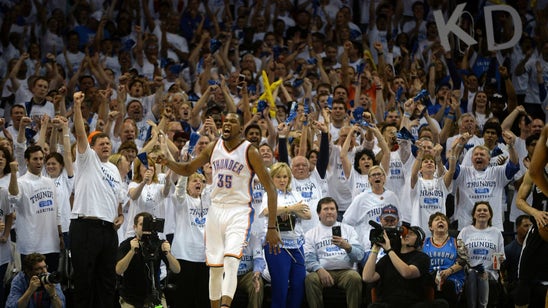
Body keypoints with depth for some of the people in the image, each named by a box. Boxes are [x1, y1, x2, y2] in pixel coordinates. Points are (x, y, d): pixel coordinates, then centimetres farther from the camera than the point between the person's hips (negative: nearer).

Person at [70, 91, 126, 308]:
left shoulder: (114, 170, 21)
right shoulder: (87, 159, 3)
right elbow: (81, 134, -11)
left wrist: (120, 215, 11)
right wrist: (77, 106, -23)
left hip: (108, 228, 7)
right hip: (85, 226, -7)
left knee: (107, 279, 8)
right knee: (84, 278, -4)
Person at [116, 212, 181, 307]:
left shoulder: (158, 244, -5)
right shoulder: (126, 245, -10)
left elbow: (176, 270, -12)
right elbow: (119, 271, -25)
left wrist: (168, 253, -30)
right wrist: (132, 251, -38)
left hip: (153, 295, 2)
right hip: (130, 298, -2)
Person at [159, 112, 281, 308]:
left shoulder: (249, 152, -9)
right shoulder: (213, 148, 6)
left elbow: (270, 189, -8)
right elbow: (188, 169, 19)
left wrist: (272, 227, -12)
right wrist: (168, 163, -4)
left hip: (239, 213, -5)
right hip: (216, 210, 5)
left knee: (231, 262, -24)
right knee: (215, 268, 7)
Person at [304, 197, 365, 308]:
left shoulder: (348, 229, 17)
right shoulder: (311, 234, 16)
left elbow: (360, 255, 5)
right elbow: (308, 259, 3)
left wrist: (347, 247, -17)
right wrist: (319, 270, -19)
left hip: (346, 270, 0)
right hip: (323, 271, 0)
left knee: (355, 278, -34)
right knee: (311, 279, -33)